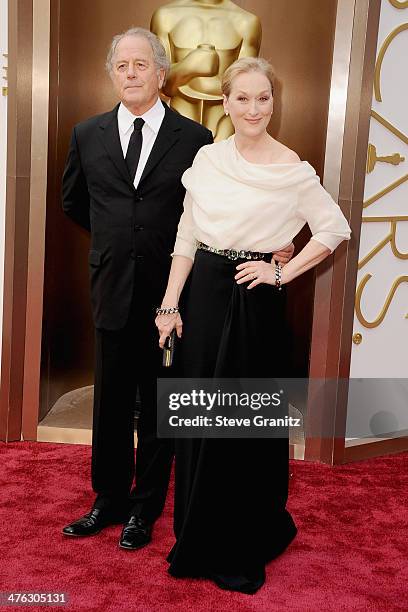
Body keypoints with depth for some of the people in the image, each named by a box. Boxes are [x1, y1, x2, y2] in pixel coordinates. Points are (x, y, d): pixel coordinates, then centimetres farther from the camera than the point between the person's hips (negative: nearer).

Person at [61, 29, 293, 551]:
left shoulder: (194, 138, -3)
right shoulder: (87, 135, 5)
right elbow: (73, 202, 21)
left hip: (169, 292, -2)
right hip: (113, 292, 3)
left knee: (159, 408, 10)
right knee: (111, 405, 13)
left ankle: (145, 509, 27)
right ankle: (109, 501, 31)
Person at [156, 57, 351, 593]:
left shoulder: (291, 169, -5)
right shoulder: (207, 158, 5)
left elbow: (335, 228, 1)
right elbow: (187, 236, 7)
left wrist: (283, 273, -6)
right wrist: (170, 303, 2)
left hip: (255, 301, -4)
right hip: (203, 293, 4)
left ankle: (246, 548, 25)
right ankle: (198, 538, 30)